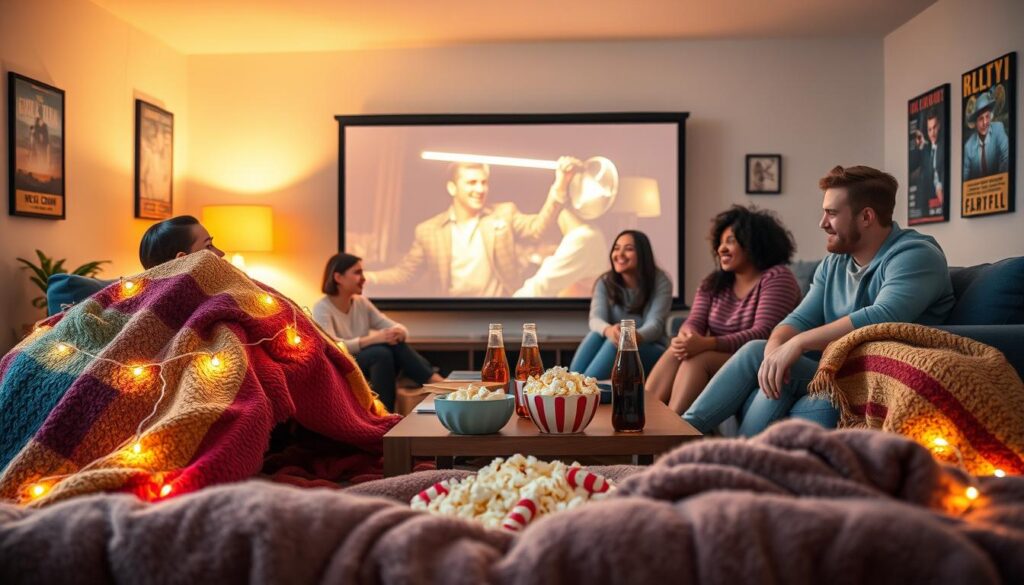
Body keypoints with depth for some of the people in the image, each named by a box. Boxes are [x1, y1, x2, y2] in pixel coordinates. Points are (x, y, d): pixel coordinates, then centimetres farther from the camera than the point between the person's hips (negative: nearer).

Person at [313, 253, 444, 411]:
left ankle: (435, 381, -27)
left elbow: (398, 327, 2)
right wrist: (374, 339, -34)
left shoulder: (362, 303, 8)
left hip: (368, 373, 5)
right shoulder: (322, 309, -9)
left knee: (395, 344, -24)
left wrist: (398, 333, -23)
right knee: (381, 352, -32)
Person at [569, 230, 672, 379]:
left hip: (652, 350, -2)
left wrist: (635, 337, -46)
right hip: (614, 350, 2)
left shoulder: (660, 282, -8)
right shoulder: (605, 282, 0)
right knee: (596, 335, -31)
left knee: (620, 344, -35)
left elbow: (655, 324, -21)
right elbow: (595, 319, -17)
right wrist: (608, 330, -43)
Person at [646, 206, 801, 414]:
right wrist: (687, 336, -25)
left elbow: (763, 334, -19)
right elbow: (694, 323, 2)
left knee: (697, 360, -30)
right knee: (676, 352, -24)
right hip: (718, 358, 6)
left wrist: (706, 344, -31)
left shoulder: (776, 278, -7)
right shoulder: (713, 283, 14)